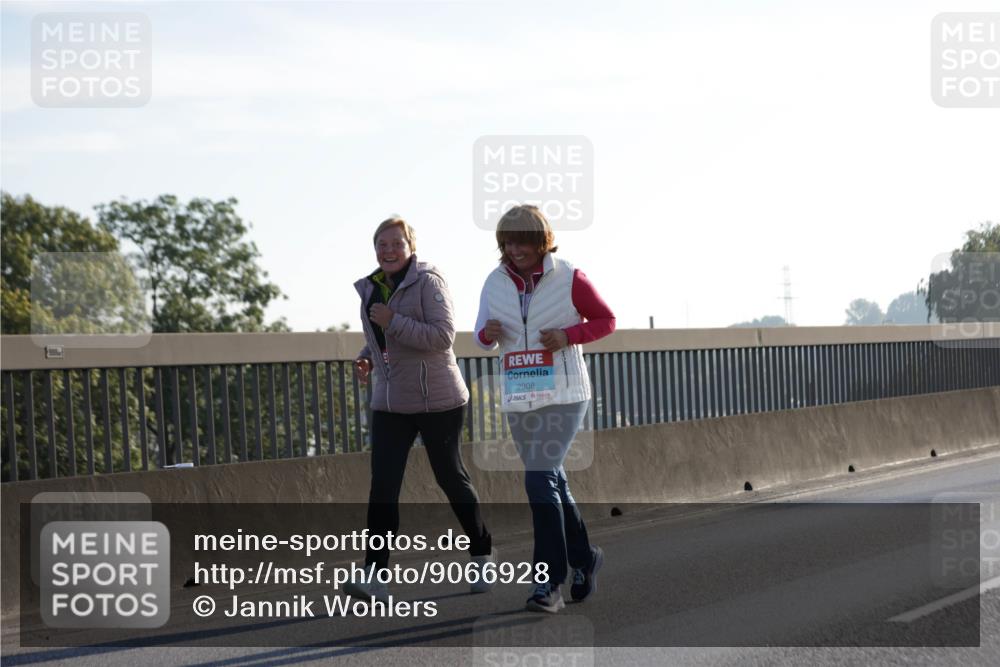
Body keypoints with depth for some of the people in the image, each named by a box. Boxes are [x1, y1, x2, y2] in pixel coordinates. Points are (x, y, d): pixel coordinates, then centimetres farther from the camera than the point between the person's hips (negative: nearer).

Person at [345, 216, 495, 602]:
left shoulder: (427, 282, -12)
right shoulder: (371, 288, 10)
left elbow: (443, 336, -20)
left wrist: (393, 321, -23)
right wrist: (367, 357, 4)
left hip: (436, 400, -5)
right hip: (390, 403, 5)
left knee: (450, 477, 7)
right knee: (383, 486, -8)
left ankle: (482, 555, 28)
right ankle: (375, 575, -14)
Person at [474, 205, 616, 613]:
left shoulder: (568, 279, -6)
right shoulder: (495, 282, 5)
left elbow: (606, 320, 3)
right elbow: (484, 337, 15)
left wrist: (568, 335, -14)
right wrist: (487, 333, -9)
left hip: (563, 396, -5)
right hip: (518, 398, 5)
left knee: (540, 479, -17)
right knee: (551, 482, 14)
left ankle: (550, 582, -14)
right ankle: (584, 558, 34)